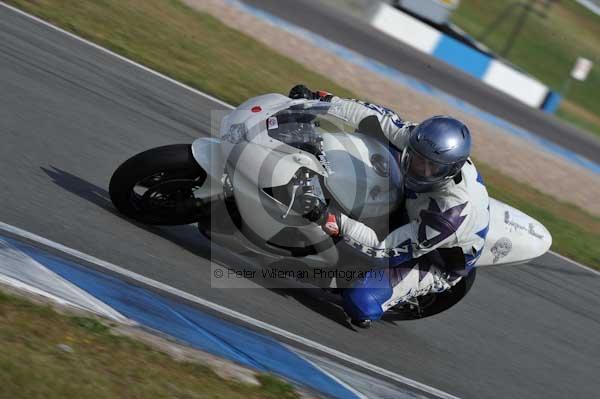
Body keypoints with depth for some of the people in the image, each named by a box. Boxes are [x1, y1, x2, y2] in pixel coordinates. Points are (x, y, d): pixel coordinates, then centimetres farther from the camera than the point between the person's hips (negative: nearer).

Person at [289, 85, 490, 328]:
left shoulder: (454, 212, -44)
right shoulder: (430, 148, -27)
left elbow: (389, 249, -39)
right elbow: (384, 119, -15)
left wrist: (339, 225, -49)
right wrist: (323, 100, -19)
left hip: (435, 263, -7)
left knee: (360, 300, -27)